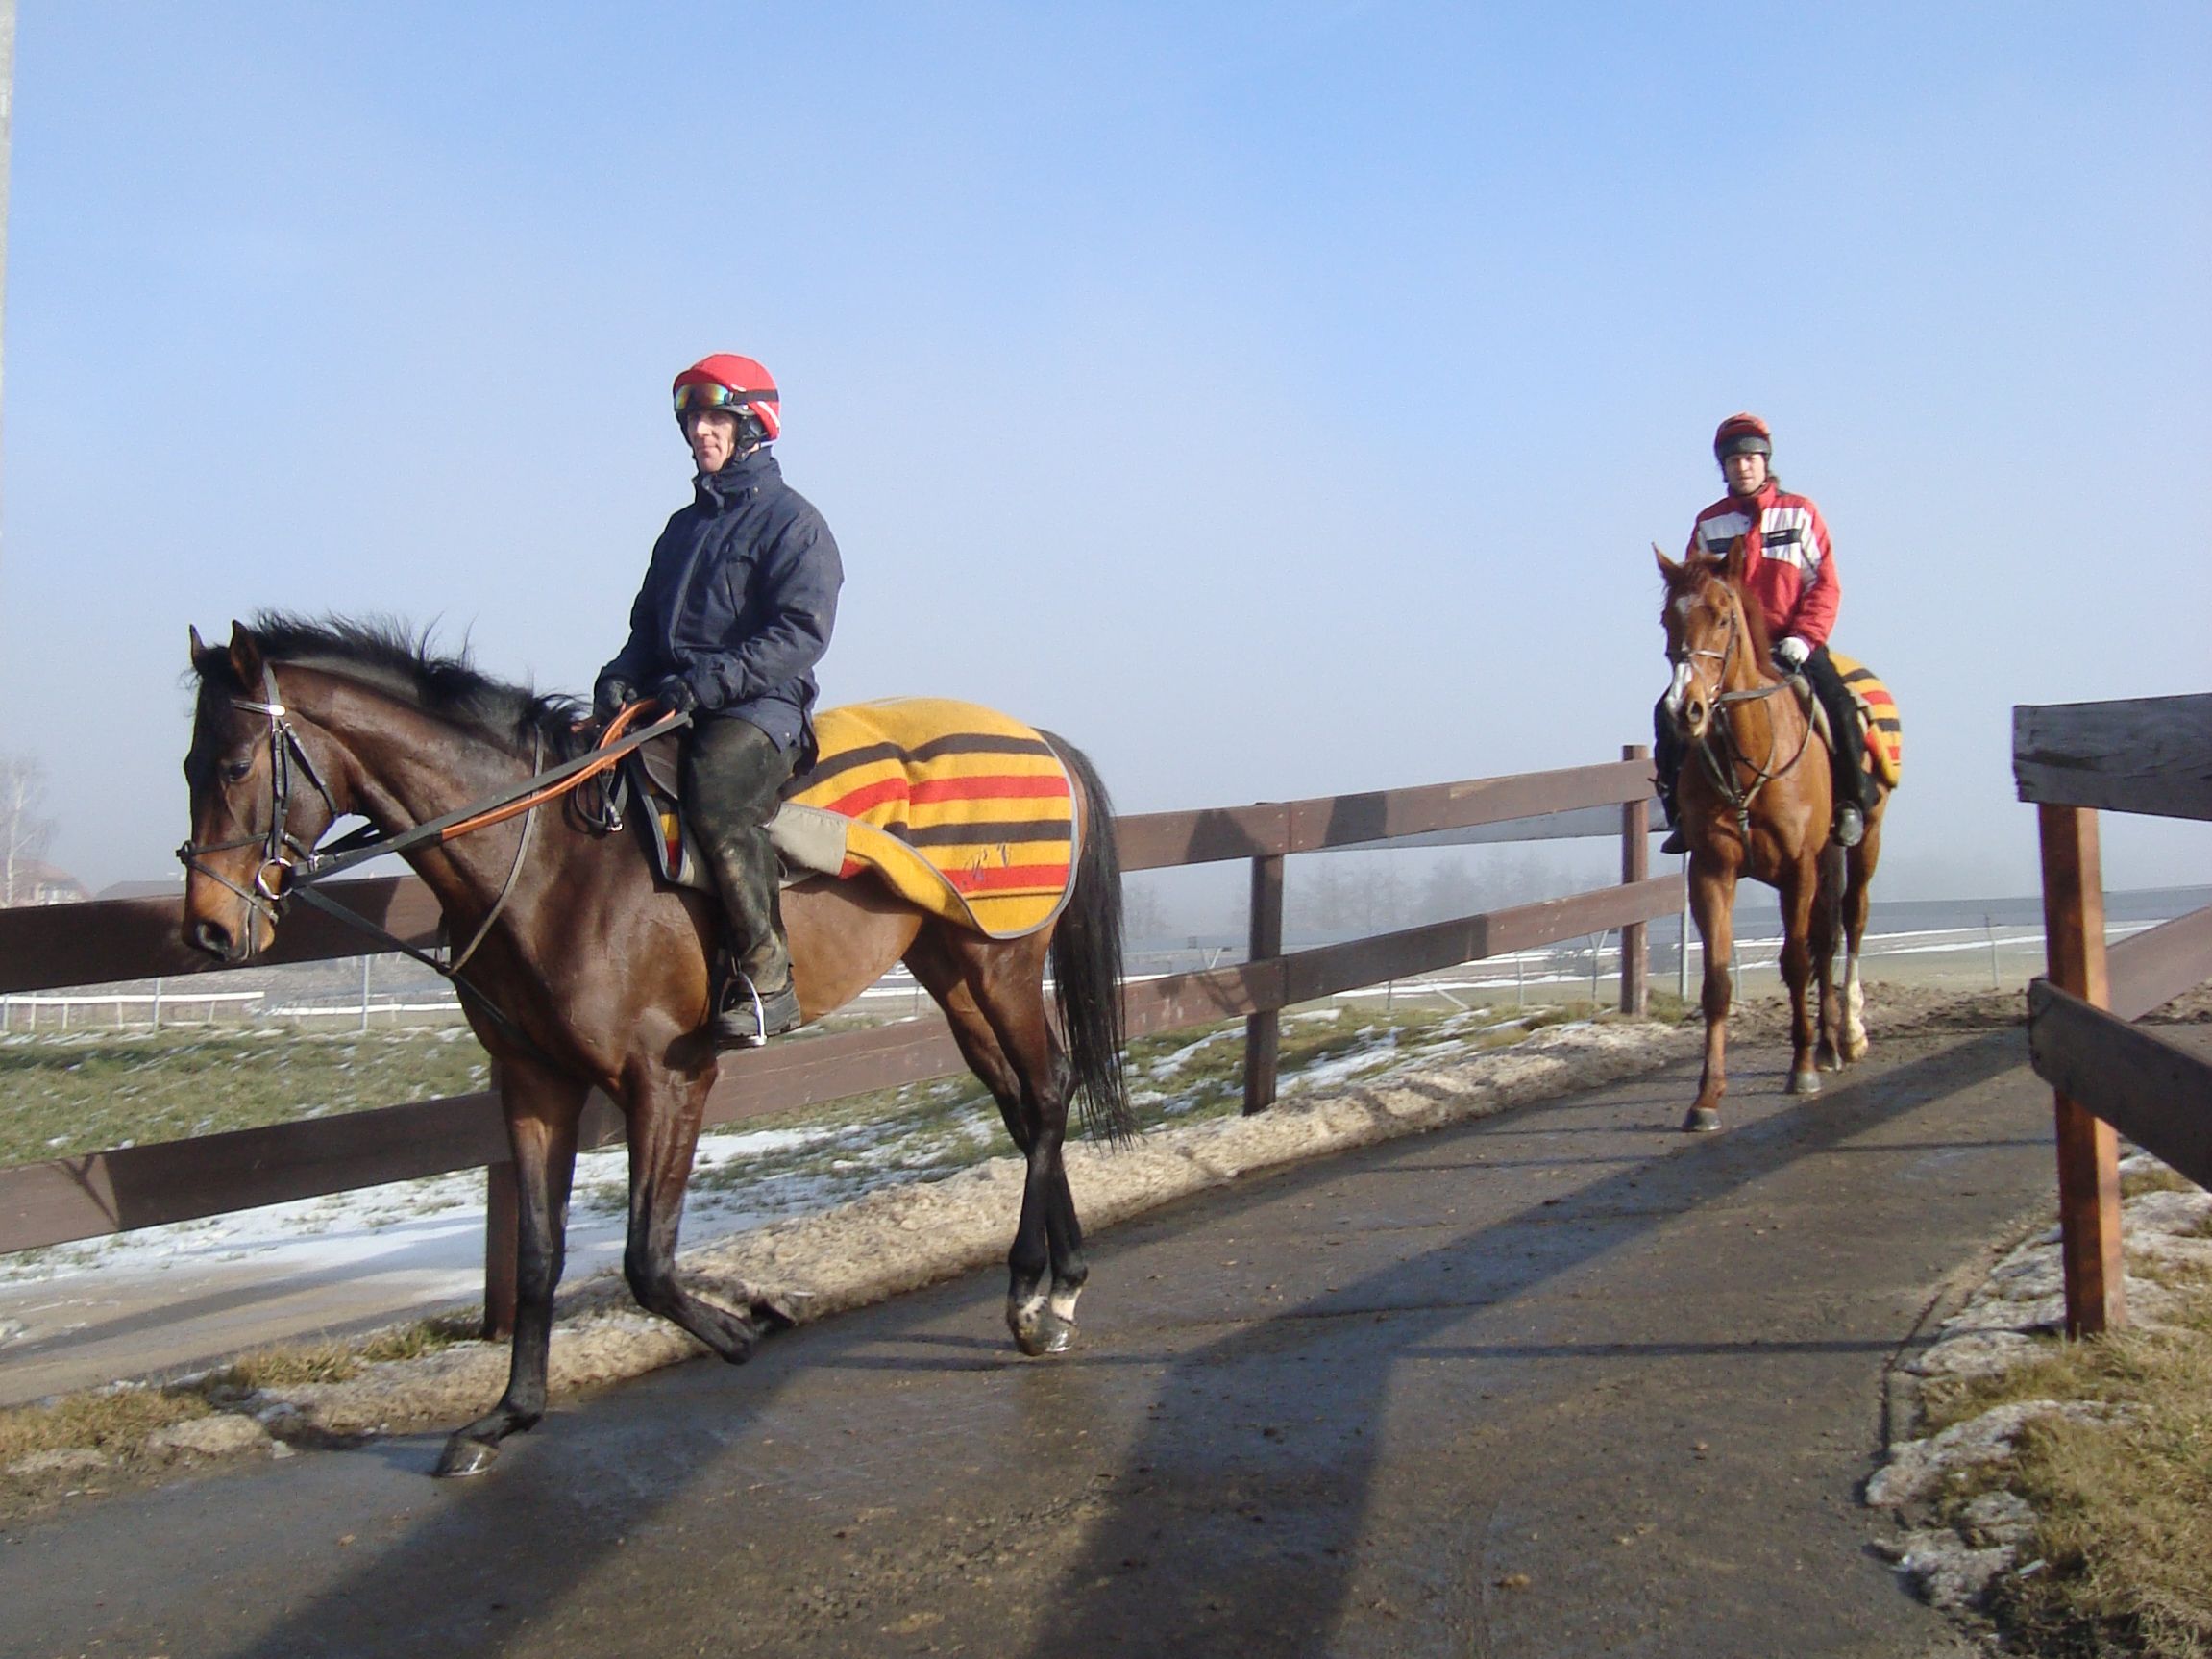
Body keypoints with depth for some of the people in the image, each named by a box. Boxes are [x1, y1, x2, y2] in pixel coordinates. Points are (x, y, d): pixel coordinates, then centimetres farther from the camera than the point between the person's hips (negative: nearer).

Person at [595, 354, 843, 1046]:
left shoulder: (792, 521, 1)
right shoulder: (684, 526, 23)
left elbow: (801, 634, -12)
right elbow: (648, 625, 24)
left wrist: (708, 679, -23)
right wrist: (622, 675, 0)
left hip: (763, 704, -8)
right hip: (671, 705, 8)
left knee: (717, 787, -36)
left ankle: (766, 977, -30)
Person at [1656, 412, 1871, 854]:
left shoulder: (1800, 512, 6)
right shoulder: (1709, 523, 10)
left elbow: (1825, 586, 1)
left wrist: (1802, 639, -14)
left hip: (1791, 645, -2)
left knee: (1838, 706, -25)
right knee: (1670, 711, -16)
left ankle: (1851, 802, -3)